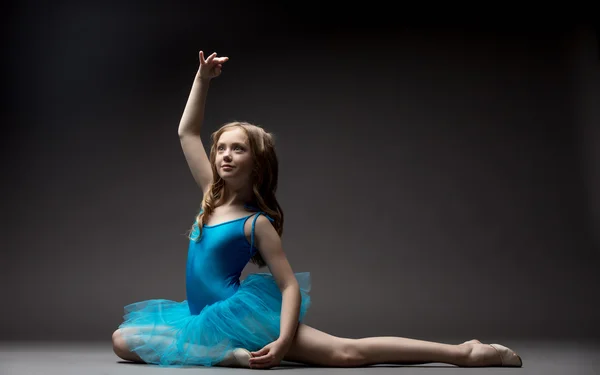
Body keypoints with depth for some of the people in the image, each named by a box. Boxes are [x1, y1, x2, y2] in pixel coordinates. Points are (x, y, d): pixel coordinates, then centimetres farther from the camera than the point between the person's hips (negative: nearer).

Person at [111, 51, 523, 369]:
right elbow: (187, 133, 15)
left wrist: (283, 341, -27)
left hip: (243, 314, -8)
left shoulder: (258, 223, -10)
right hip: (206, 317, 8)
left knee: (346, 352, -20)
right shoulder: (211, 197, 9)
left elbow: (290, 286, -12)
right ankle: (227, 353, -10)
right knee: (123, 339, -1)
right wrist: (203, 79, 8)